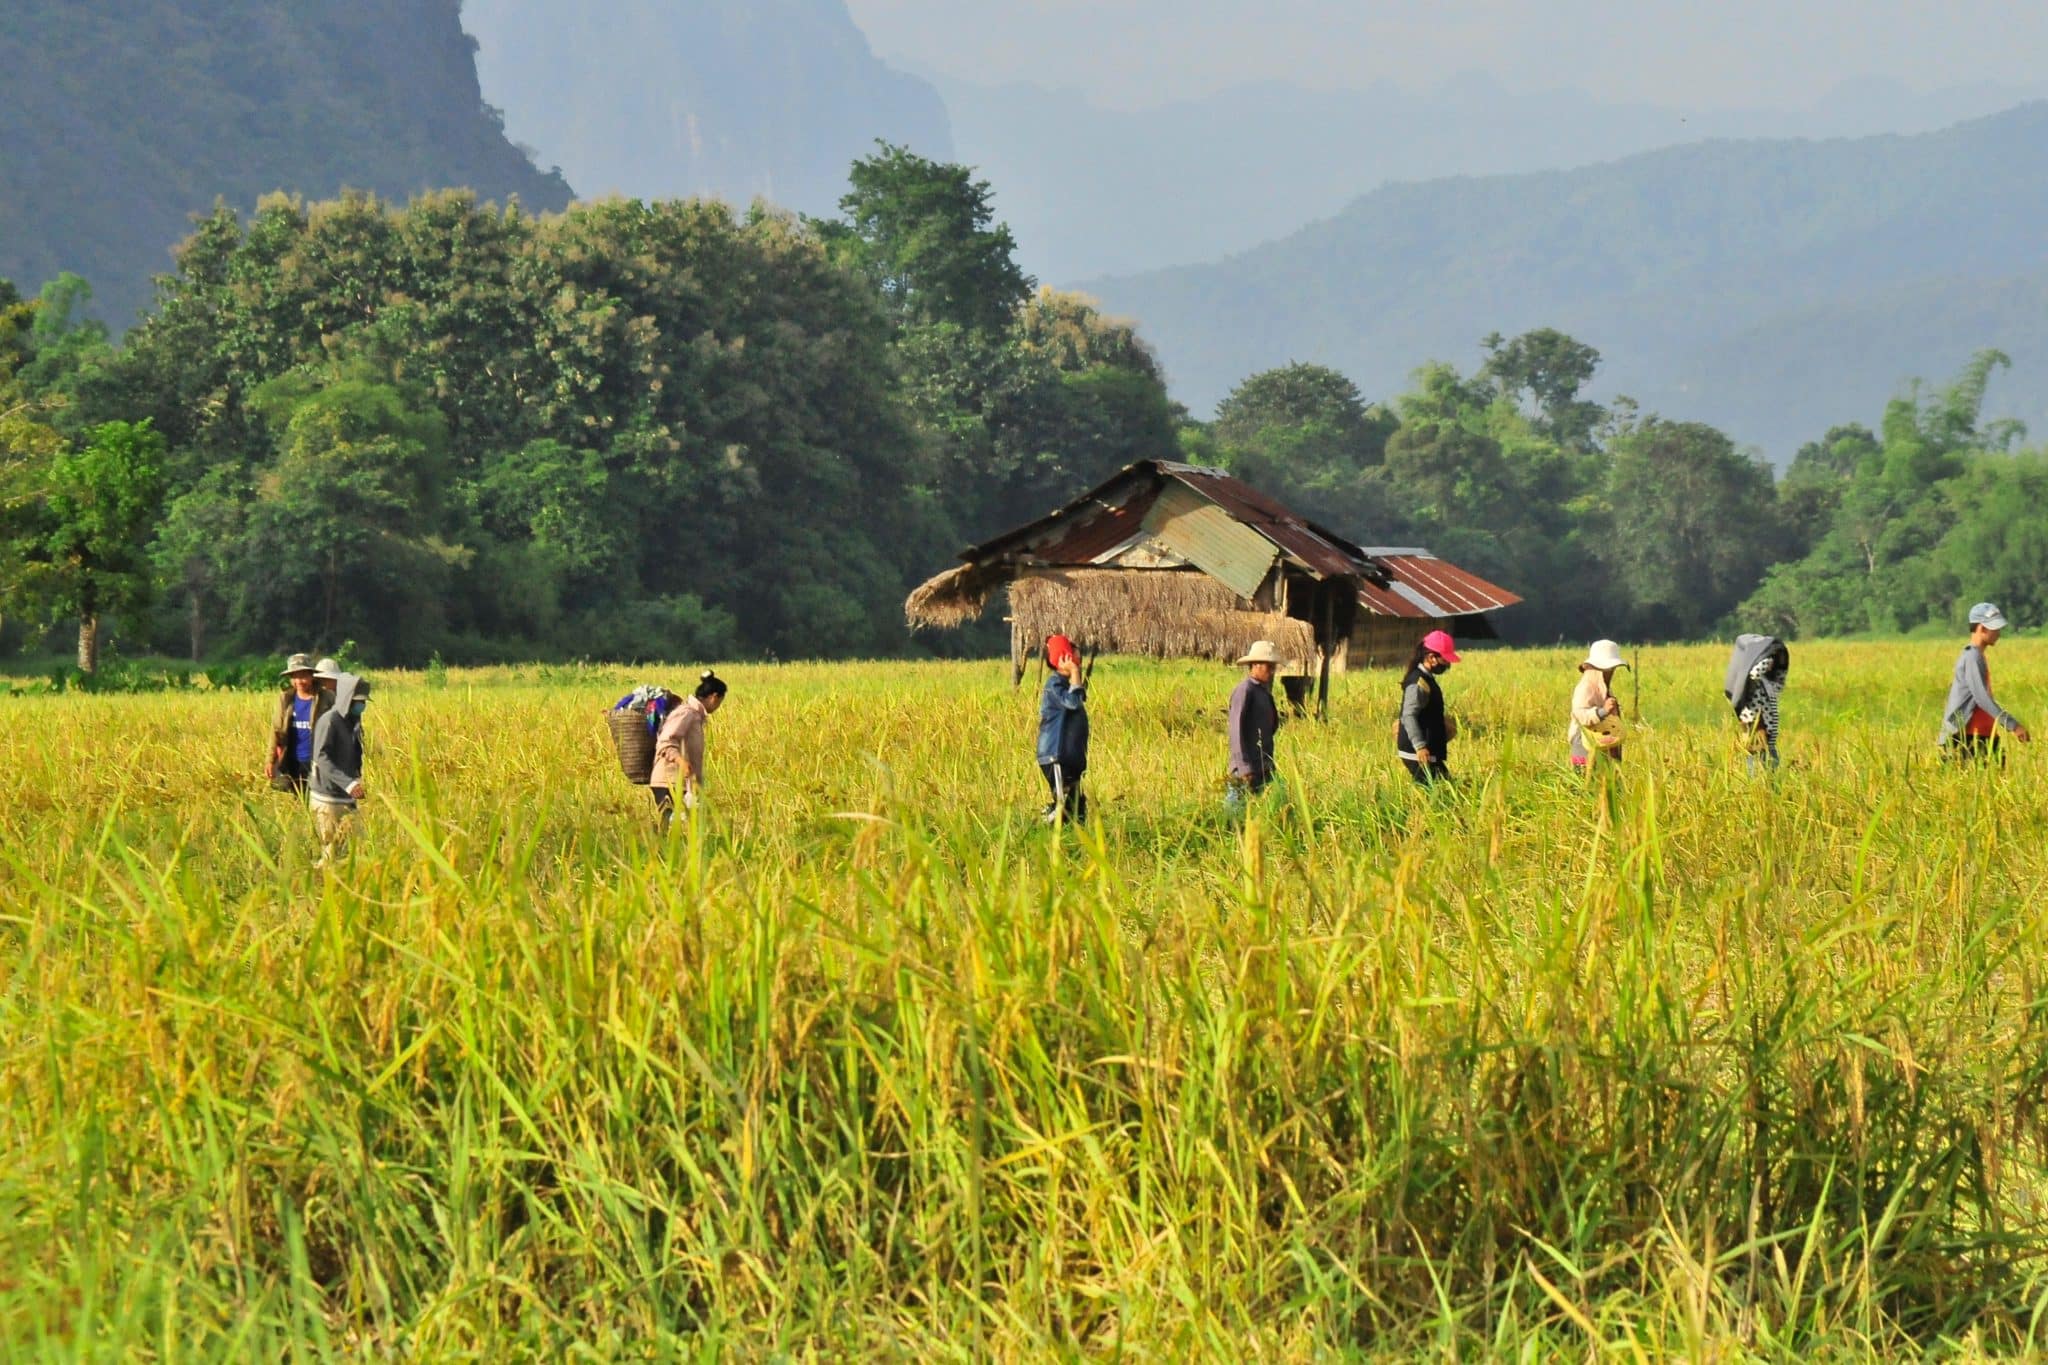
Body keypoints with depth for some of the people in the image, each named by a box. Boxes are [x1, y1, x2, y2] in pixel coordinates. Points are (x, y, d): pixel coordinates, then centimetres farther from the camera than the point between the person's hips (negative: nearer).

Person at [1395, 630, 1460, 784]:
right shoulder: (1418, 683, -18)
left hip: (1429, 752, 11)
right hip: (1419, 754, -11)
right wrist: (1420, 746, -34)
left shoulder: (1426, 679, 14)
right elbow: (1408, 716, -27)